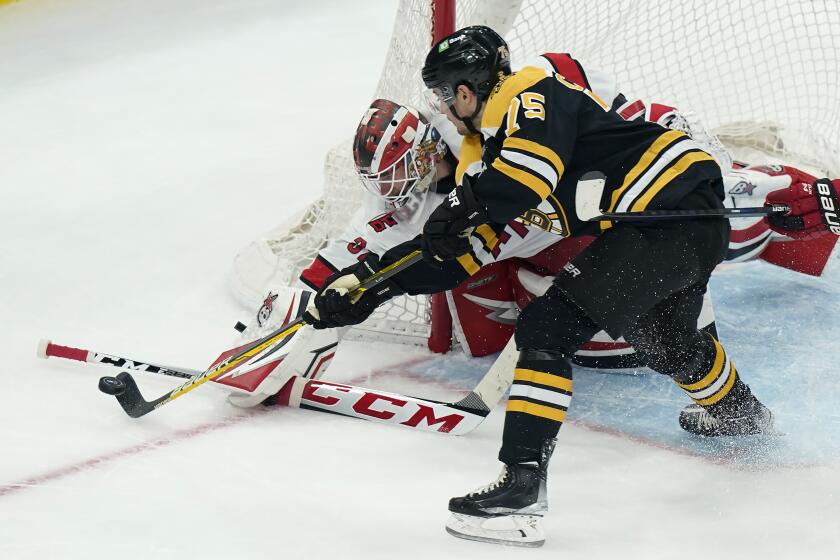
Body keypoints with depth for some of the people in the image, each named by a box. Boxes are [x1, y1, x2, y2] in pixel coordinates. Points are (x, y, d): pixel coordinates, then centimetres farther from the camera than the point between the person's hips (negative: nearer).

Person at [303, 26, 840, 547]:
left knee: (548, 328, -14)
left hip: (674, 204, -11)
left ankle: (523, 481, -19)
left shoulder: (530, 94, -9)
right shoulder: (489, 148, 19)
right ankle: (739, 413, 61)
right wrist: (374, 278, 14)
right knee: (667, 338, 34)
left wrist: (462, 208, -18)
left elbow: (534, 167, -29)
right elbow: (459, 251, 18)